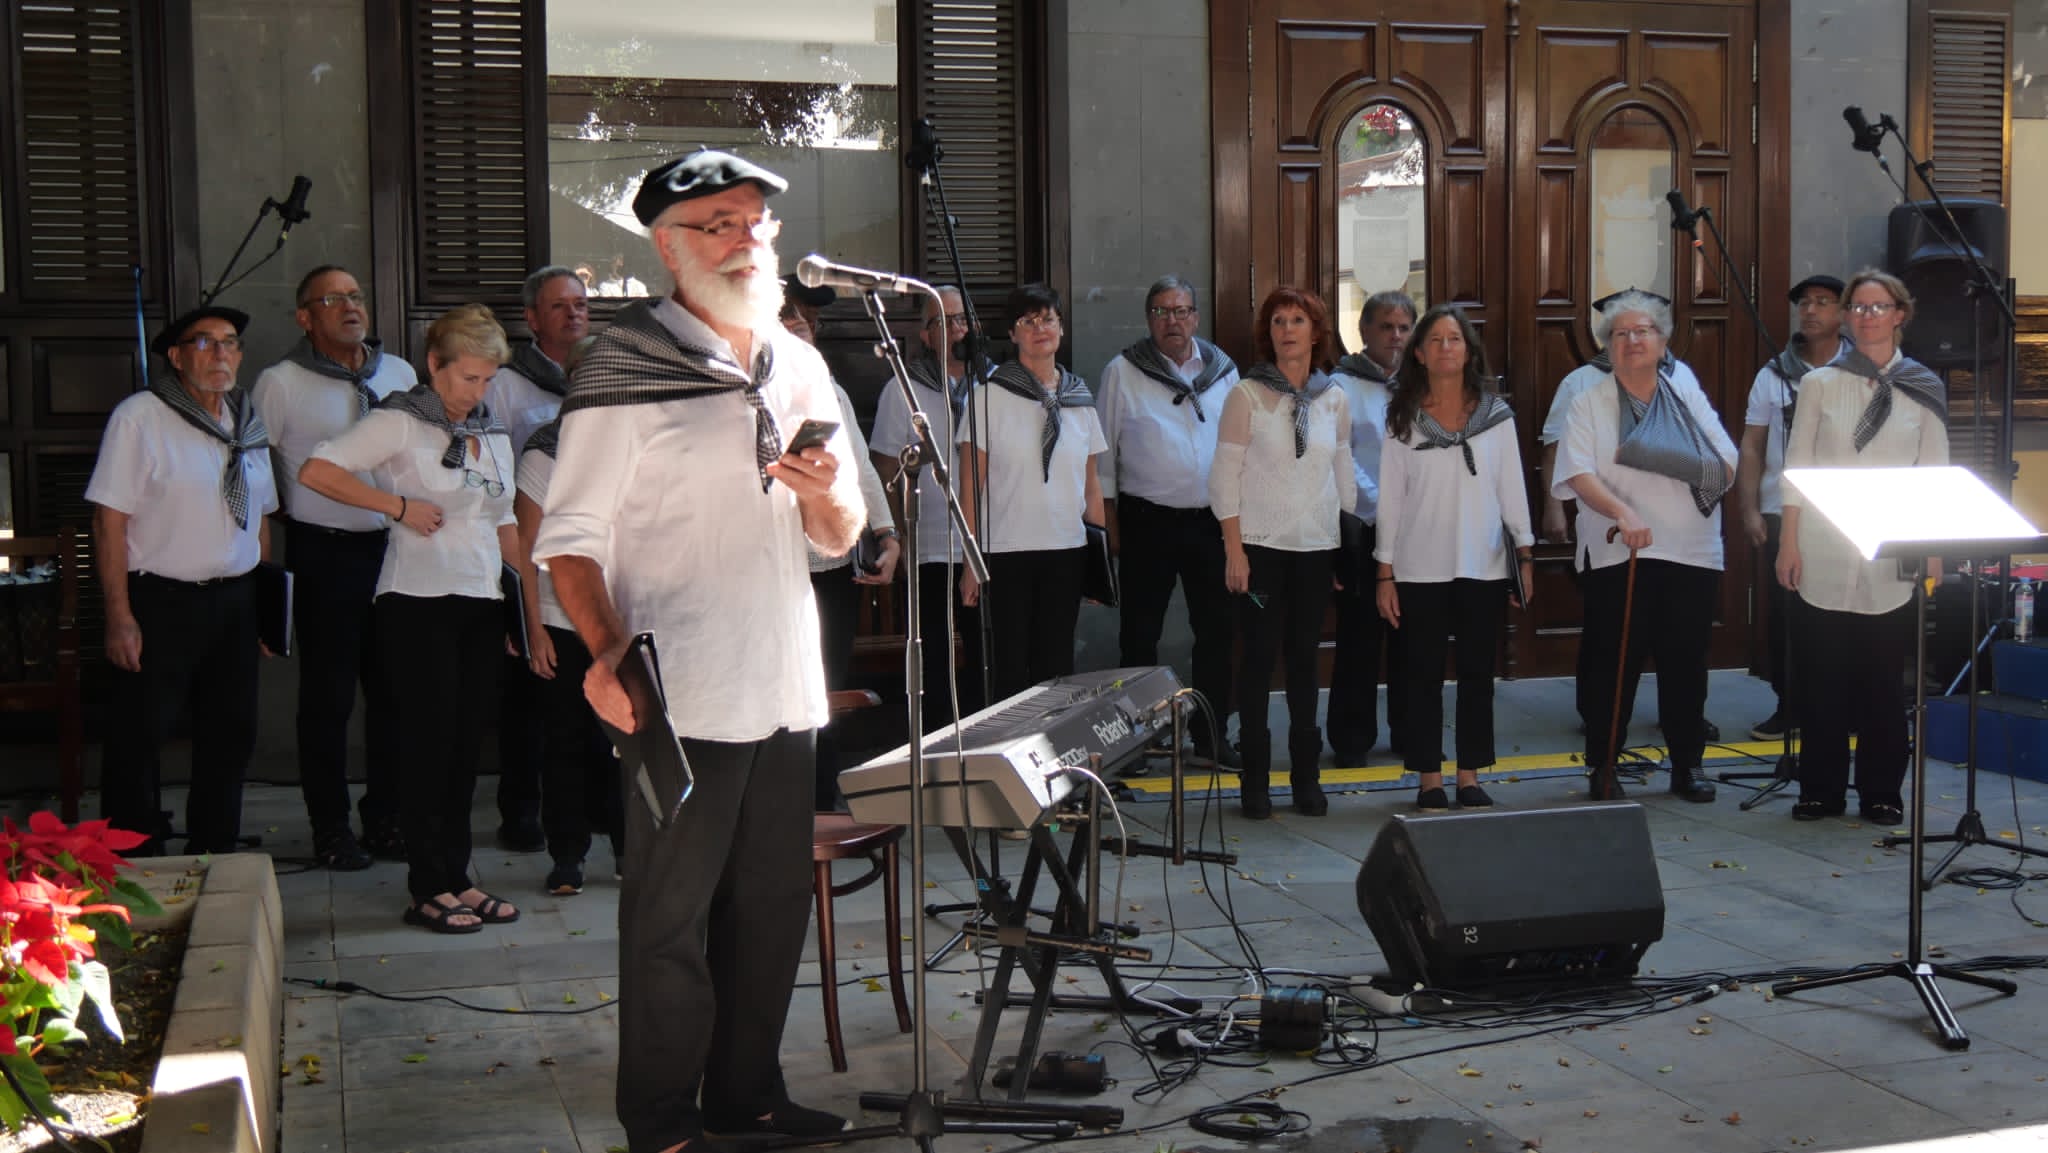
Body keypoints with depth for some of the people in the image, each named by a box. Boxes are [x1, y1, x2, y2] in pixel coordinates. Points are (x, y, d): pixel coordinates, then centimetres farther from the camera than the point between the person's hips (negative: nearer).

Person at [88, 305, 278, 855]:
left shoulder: (248, 423, 11)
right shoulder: (140, 417, -8)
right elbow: (109, 520, -12)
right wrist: (120, 618, -17)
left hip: (234, 602, 6)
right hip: (161, 603, -6)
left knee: (230, 737, 13)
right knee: (139, 741, -1)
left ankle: (215, 858, 27)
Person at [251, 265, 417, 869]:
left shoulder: (400, 374, 9)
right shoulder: (280, 383, -3)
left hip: (397, 548, 4)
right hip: (324, 553, -3)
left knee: (394, 689, 6)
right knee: (328, 695, 3)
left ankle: (385, 817, 18)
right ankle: (331, 827, 12)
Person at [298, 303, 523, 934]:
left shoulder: (493, 435, 15)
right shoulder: (400, 422, -5)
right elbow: (315, 471, -13)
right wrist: (399, 505, -13)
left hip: (482, 603, 6)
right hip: (419, 602, -6)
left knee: (466, 742, 9)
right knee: (430, 739, -3)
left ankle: (456, 878, 17)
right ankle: (428, 890, 5)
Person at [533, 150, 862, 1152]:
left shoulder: (799, 368, 13)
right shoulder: (623, 371, -6)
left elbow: (839, 537, 17)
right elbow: (571, 535, -9)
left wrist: (828, 494, -6)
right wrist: (607, 652, -24)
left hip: (786, 687, 7)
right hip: (680, 694, -6)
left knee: (775, 901, 14)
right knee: (668, 916, 2)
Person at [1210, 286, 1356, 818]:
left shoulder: (1334, 399, 8)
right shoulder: (1247, 395, -3)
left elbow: (1344, 474, 15)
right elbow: (1225, 475, -5)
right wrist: (1234, 550, -10)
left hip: (1316, 547, 3)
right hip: (1260, 545, -3)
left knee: (1304, 659, 7)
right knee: (1258, 659, -1)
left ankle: (1306, 776, 15)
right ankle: (1255, 780, 7)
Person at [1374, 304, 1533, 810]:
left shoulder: (1496, 414, 5)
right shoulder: (1403, 419, 2)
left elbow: (1511, 488, 7)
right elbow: (1390, 497, 1)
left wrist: (1525, 554, 1)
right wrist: (1385, 574, -1)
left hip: (1484, 568, 1)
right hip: (1420, 571, -1)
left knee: (1477, 675, 6)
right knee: (1425, 678, 4)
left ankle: (1470, 778, 16)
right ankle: (1429, 781, 12)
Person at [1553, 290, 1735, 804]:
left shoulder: (1689, 397, 11)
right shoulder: (1589, 403, 3)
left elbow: (1726, 469, 3)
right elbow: (1579, 475, -11)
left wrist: (1642, 459, -11)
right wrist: (1622, 512, -29)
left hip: (1691, 551, 3)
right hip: (1616, 552, -2)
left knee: (1686, 661, 7)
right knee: (1613, 663, 0)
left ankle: (1687, 765, 18)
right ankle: (1603, 767, 10)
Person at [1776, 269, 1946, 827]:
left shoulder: (1923, 390, 7)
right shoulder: (1820, 383, 5)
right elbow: (1796, 467, 3)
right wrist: (1789, 541, -2)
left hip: (1892, 558, 0)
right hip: (1825, 556, 0)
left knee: (1884, 678, 3)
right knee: (1823, 676, 2)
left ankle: (1882, 793, 14)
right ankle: (1821, 790, 12)